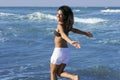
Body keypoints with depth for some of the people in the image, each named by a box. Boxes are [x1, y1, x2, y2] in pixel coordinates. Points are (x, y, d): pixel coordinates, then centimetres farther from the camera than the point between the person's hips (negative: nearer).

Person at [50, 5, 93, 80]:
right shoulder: (66, 25, 8)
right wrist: (85, 33, 42)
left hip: (59, 51, -8)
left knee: (53, 72, 10)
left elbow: (63, 35, -36)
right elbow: (75, 30, 25)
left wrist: (70, 42, -56)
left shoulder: (60, 25, -16)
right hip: (66, 51, 8)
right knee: (60, 72, 17)